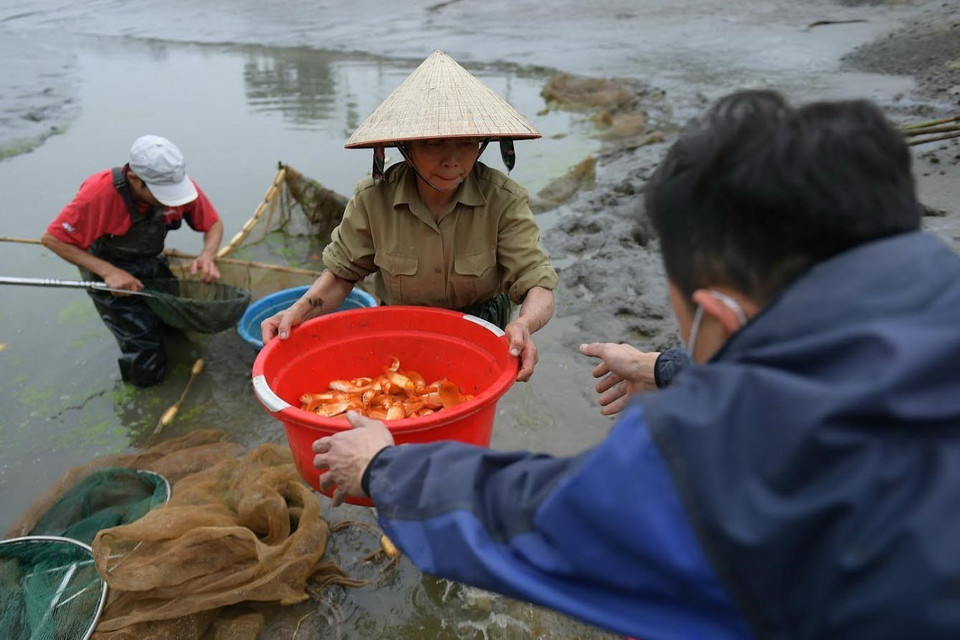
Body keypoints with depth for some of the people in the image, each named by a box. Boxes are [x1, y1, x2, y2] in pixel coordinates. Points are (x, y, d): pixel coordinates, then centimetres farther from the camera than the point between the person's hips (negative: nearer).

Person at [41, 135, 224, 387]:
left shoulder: (179, 185, -19)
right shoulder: (99, 193, -31)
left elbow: (214, 224, -5)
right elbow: (52, 238, -22)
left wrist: (208, 256, -26)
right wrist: (108, 272, -29)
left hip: (152, 268, 5)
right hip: (112, 278, -4)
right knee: (148, 371, -8)